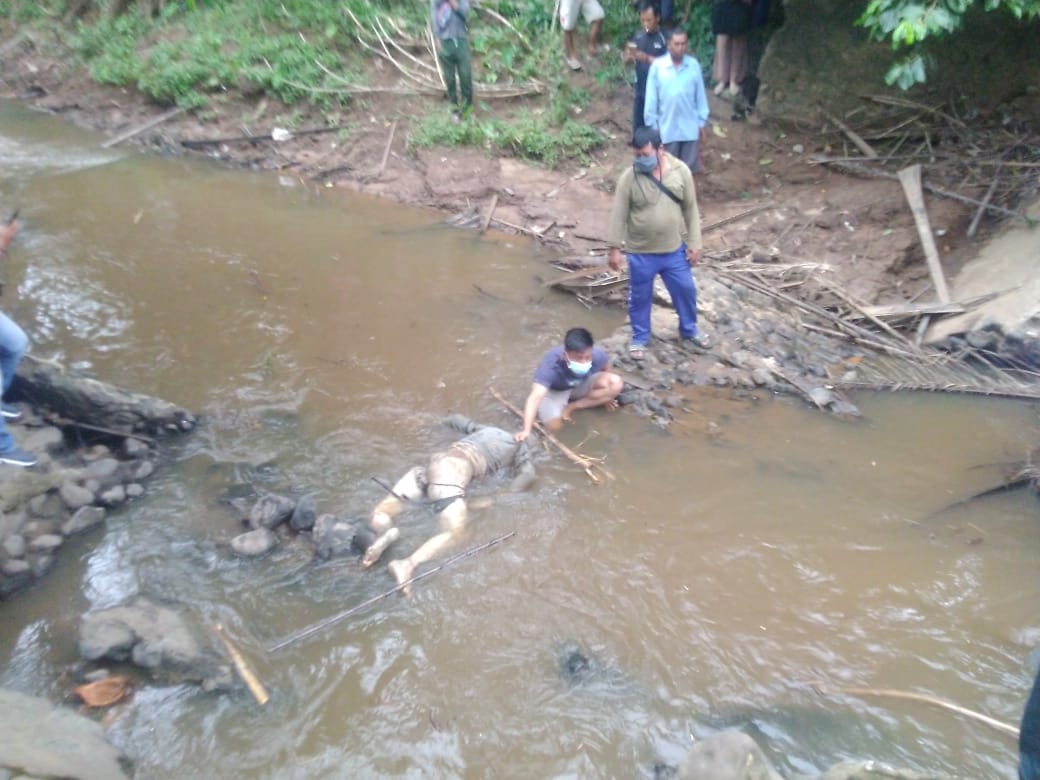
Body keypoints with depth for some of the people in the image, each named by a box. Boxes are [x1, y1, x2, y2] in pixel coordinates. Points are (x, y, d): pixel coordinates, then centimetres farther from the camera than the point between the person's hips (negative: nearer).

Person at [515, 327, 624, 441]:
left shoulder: (597, 355, -30)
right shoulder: (551, 364, -41)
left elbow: (606, 369, -5)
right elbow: (535, 396, -48)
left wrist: (606, 396, 9)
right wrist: (526, 430, -59)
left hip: (582, 384, 4)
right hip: (554, 390, -4)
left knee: (616, 383, -20)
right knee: (554, 425, -27)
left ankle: (571, 407, -7)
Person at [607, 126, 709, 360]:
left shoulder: (681, 171, -8)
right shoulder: (629, 177, -14)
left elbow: (691, 209, 0)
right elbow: (618, 214, -9)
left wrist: (694, 243, 0)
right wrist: (615, 248, -9)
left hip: (674, 249, 2)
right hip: (640, 252, -2)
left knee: (686, 290, 16)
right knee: (640, 297, 12)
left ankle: (689, 330, 41)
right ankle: (639, 338, 34)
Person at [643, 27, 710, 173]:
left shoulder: (694, 65, -5)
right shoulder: (657, 66, -10)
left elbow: (700, 96, 3)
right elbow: (651, 99, -5)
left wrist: (701, 122, 5)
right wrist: (652, 125, -3)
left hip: (690, 127, 2)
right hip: (667, 128, -1)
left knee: (689, 169, 12)